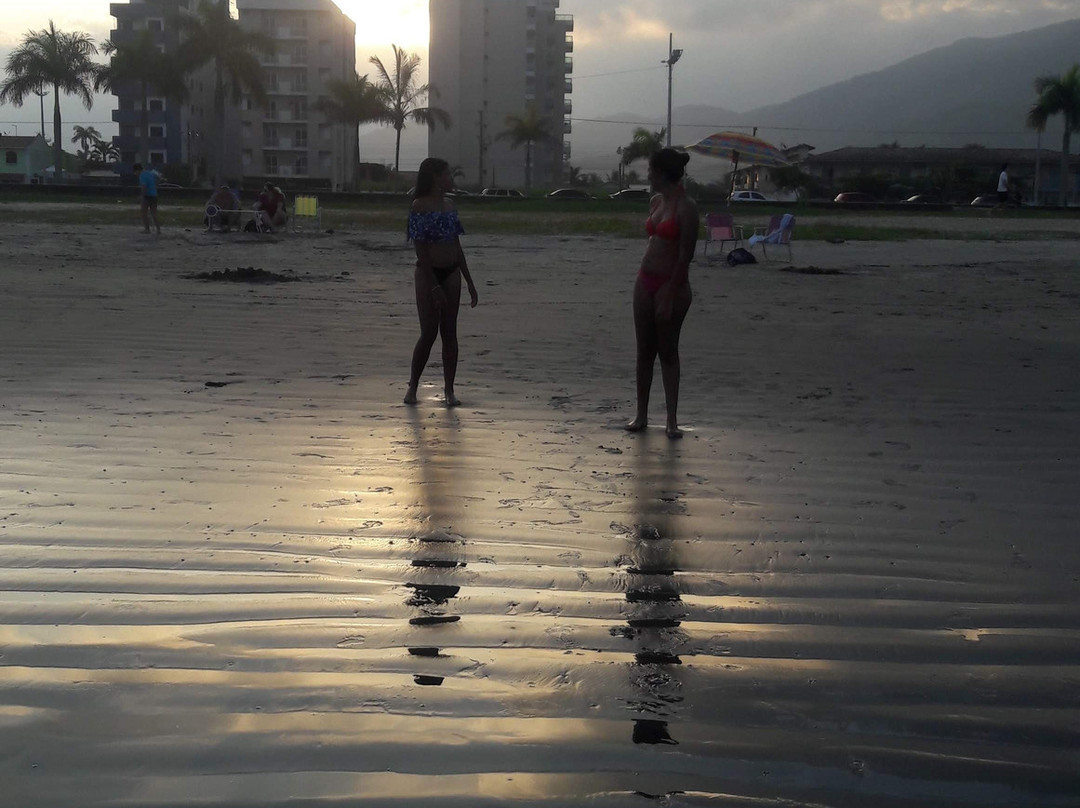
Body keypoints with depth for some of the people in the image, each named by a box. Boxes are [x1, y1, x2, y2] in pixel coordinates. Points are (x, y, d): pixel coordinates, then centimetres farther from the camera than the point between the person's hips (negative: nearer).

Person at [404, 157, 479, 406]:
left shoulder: (449, 205, 11)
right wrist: (433, 286, -18)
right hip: (427, 273, -6)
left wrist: (469, 283, 14)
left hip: (451, 273, 6)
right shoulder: (420, 205, -9)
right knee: (429, 332, -5)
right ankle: (412, 387, 11)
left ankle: (449, 390, 9)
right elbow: (421, 249, -14)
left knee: (450, 332, 4)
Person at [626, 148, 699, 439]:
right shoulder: (656, 202, 9)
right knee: (644, 350, 9)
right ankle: (641, 415, 17)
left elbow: (685, 256, -16)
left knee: (668, 351, 0)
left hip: (672, 284, -7)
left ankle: (672, 420, 8)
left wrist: (669, 297, -17)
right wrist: (645, 281, 15)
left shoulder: (686, 207, -14)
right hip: (646, 280, 7)